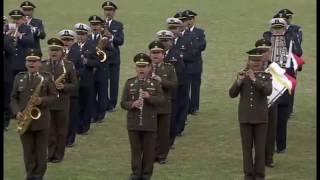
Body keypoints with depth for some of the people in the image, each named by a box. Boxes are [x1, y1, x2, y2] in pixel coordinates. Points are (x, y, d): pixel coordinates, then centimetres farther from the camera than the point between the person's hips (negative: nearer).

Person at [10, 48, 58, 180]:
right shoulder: (19, 77, 6)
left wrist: (42, 101, -20)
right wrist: (17, 112, -10)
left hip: (41, 120, -2)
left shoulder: (47, 77, -1)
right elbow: (14, 98, 6)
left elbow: (54, 96, -2)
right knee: (28, 151, 6)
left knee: (41, 151, 5)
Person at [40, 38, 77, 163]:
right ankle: (51, 153, 12)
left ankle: (59, 155, 13)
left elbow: (74, 84, 0)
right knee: (49, 129, 4)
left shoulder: (69, 65, 0)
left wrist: (63, 87, -18)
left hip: (62, 103, -1)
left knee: (61, 130, 5)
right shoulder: (42, 65, 6)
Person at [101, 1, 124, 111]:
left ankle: (112, 104, 8)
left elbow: (121, 41, -4)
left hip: (114, 57, 0)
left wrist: (111, 37, -22)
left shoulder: (118, 25, 8)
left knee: (114, 81, 1)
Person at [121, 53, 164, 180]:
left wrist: (149, 97, -23)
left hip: (150, 124, -1)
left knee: (148, 150, 6)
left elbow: (161, 100, -6)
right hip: (133, 123, 1)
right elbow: (123, 103, 1)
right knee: (135, 149, 7)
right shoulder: (129, 83, 3)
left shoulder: (155, 83, 1)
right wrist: (132, 104, -19)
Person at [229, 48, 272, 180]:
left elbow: (268, 91, -19)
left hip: (261, 117, -1)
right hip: (245, 117, 1)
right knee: (247, 147, 6)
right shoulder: (242, 75, 3)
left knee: (260, 147, 3)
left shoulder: (266, 76, 0)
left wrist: (254, 79, -27)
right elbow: (232, 94, -5)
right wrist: (239, 81, -22)